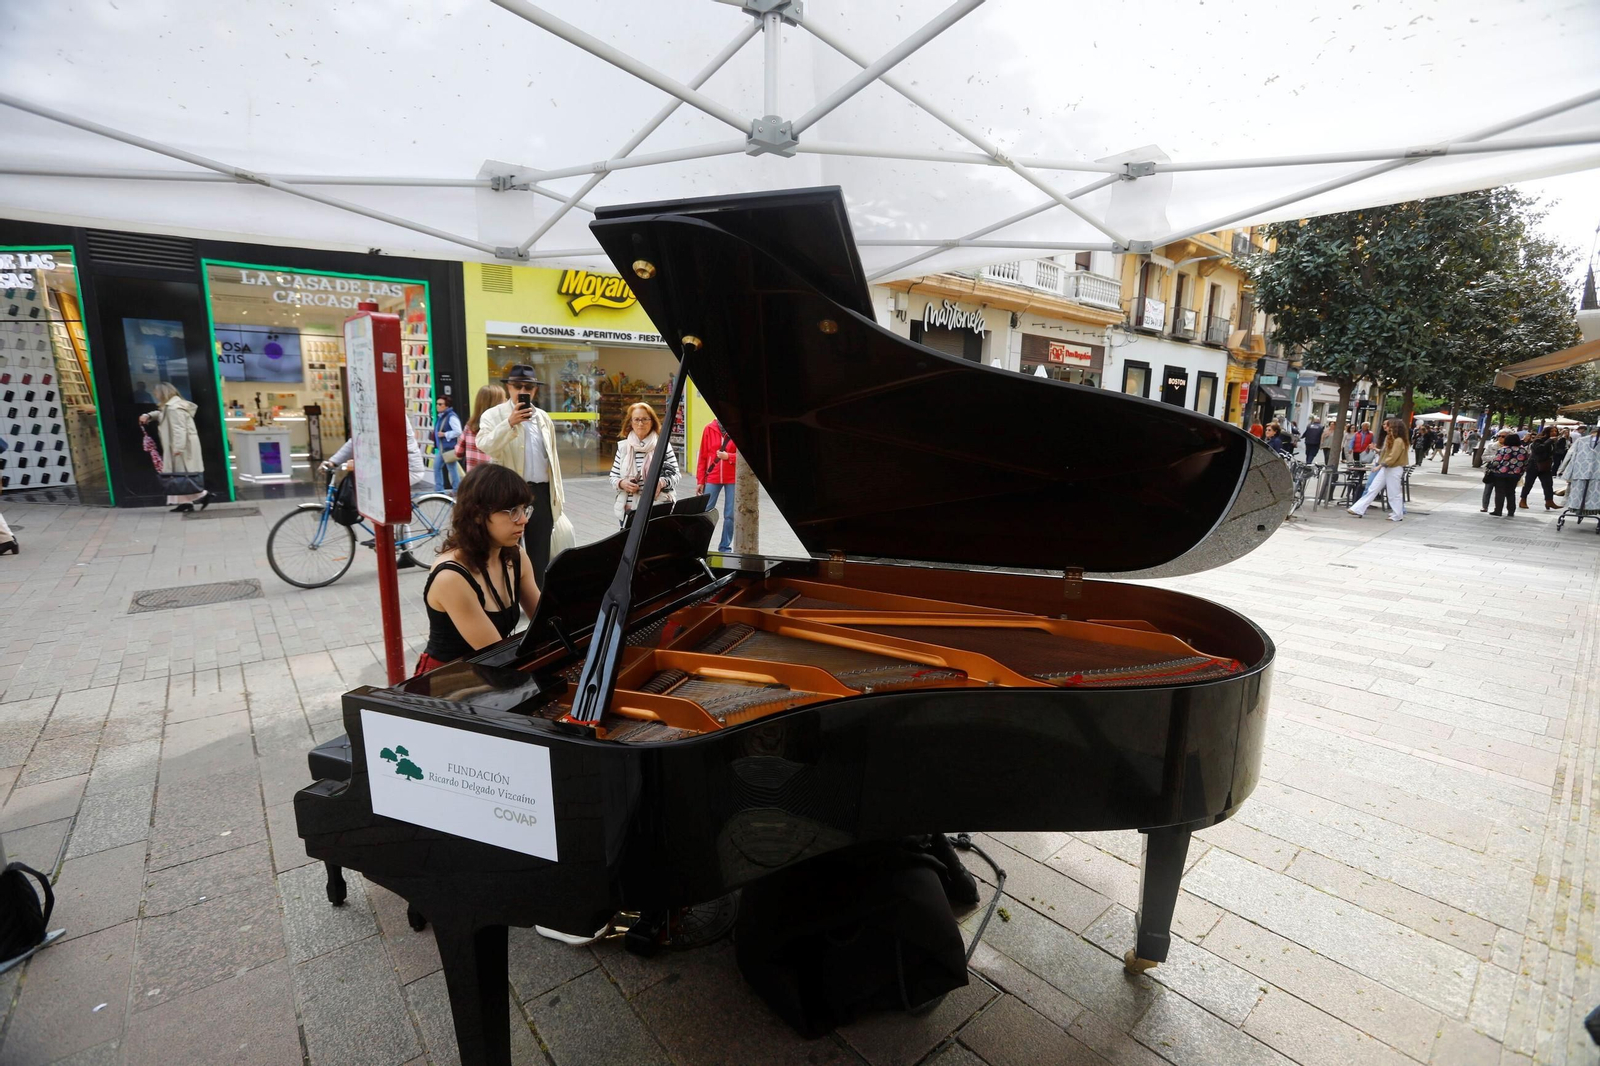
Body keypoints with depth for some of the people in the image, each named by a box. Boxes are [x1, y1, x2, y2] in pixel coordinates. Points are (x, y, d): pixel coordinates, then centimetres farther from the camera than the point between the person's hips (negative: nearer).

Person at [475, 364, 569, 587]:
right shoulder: (494, 415, -1)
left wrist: (557, 495, 14)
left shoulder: (544, 418, 14)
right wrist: (510, 423, -28)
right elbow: (484, 446, -18)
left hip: (542, 493, 4)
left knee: (540, 553, 11)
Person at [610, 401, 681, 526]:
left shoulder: (663, 445, -1)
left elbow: (675, 476, 0)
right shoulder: (623, 446, 8)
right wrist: (622, 483, -10)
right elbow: (613, 477, 12)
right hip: (628, 510, 3)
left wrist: (662, 482, -21)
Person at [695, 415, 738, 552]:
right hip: (712, 478, 1)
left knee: (730, 515, 4)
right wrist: (700, 480, 1)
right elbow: (702, 456, 4)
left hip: (732, 479, -1)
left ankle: (725, 547, 16)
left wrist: (728, 456, -16)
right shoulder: (709, 429, 2)